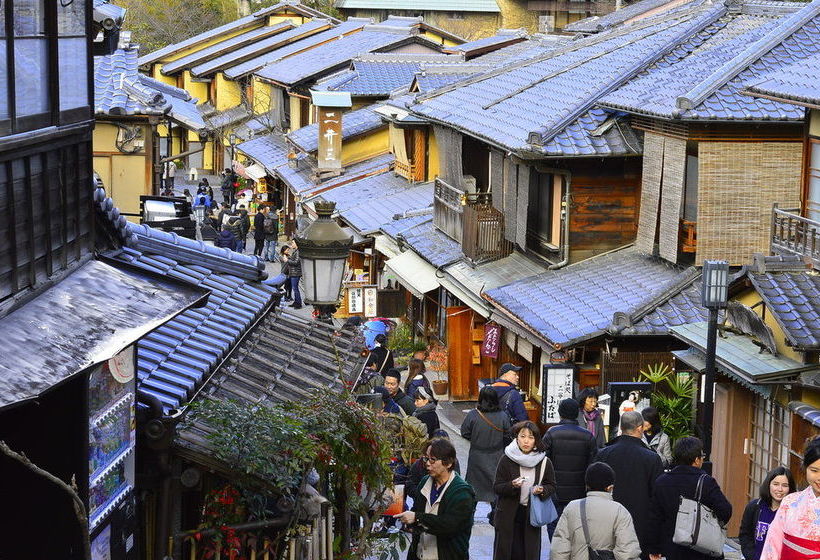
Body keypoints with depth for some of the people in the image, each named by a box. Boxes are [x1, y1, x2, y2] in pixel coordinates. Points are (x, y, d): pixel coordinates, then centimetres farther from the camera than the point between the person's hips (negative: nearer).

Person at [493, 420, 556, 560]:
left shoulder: (544, 462, -1)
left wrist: (542, 490, -14)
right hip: (509, 514, -1)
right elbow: (496, 487, -4)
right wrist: (512, 485, -23)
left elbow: (551, 486, 8)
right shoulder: (507, 460, -5)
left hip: (532, 514, 1)